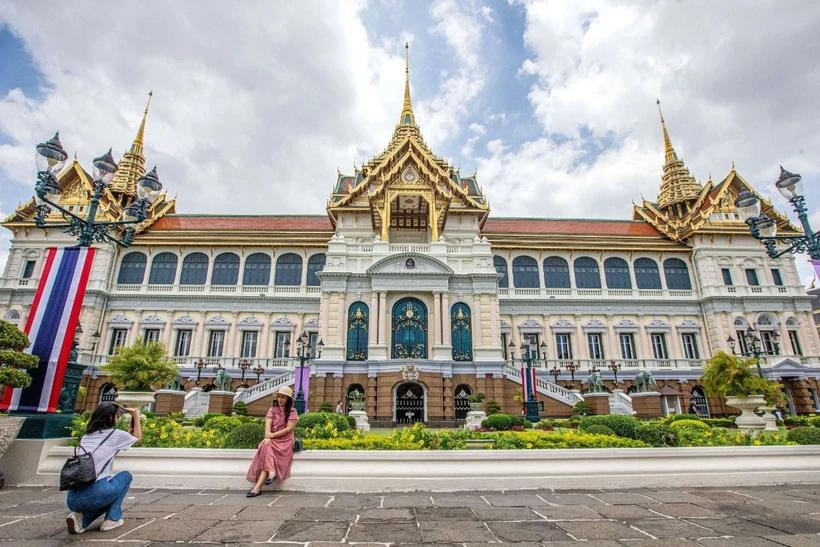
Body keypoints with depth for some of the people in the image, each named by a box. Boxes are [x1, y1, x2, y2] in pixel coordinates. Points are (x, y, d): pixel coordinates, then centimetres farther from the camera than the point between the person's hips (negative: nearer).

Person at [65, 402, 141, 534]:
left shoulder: (86, 437, 17)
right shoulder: (115, 434, 0)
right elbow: (138, 437, 21)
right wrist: (136, 417, 30)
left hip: (72, 499, 6)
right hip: (94, 494, -6)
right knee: (126, 475, 21)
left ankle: (81, 518, 8)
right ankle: (112, 519, 11)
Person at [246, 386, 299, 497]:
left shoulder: (292, 412, 2)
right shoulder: (272, 410, 13)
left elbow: (288, 429, -8)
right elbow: (268, 425, 0)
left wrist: (273, 435, -13)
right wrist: (267, 437, -18)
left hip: (285, 441, -4)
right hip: (272, 440, 4)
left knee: (267, 450, -28)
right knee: (267, 446, -29)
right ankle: (271, 472, -36)